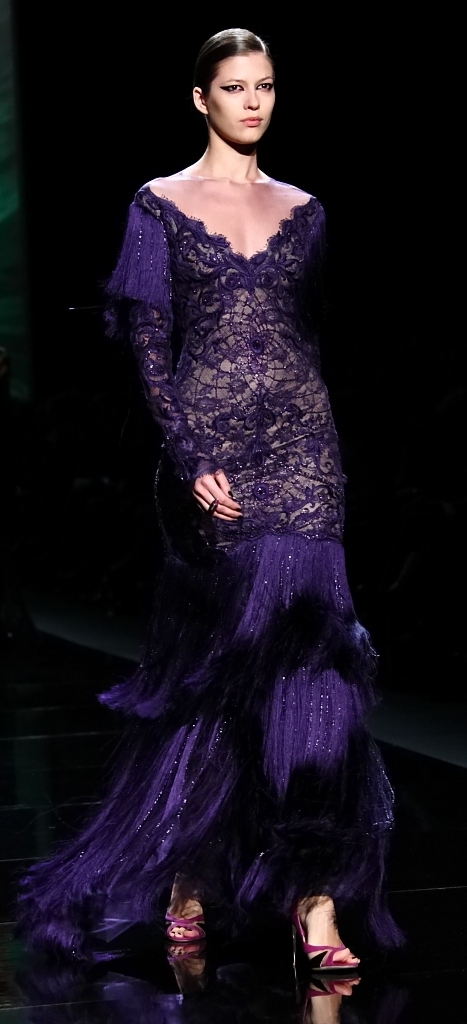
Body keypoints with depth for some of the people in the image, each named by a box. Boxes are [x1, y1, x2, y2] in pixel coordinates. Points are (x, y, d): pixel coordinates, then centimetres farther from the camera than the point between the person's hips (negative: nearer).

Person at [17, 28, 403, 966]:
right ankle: (188, 880, 16)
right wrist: (192, 461, -13)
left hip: (300, 446, 3)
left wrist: (325, 453, 13)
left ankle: (315, 893, -8)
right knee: (223, 658, -1)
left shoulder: (303, 211, 13)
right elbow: (150, 346, -3)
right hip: (207, 446, -3)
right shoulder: (161, 205, 2)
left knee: (302, 653, -6)